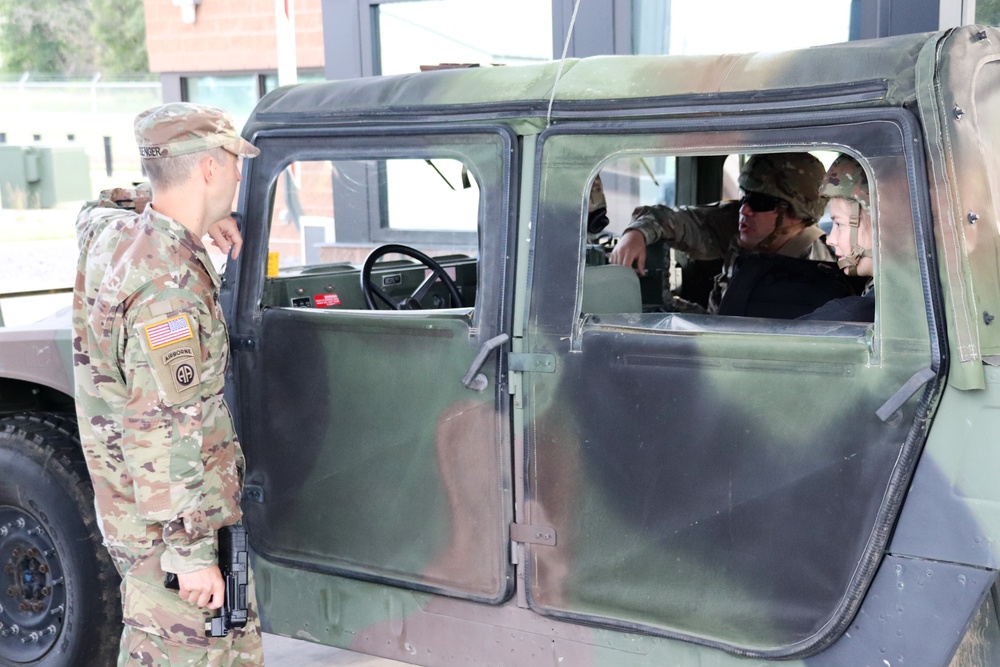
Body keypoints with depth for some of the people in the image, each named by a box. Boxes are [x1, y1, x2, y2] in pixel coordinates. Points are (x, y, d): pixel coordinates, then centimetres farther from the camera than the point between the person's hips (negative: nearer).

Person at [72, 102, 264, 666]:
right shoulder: (169, 284, -27)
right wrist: (191, 554, -23)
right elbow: (165, 434, -28)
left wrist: (198, 219, 23)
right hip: (174, 516, -10)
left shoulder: (109, 232, 2)